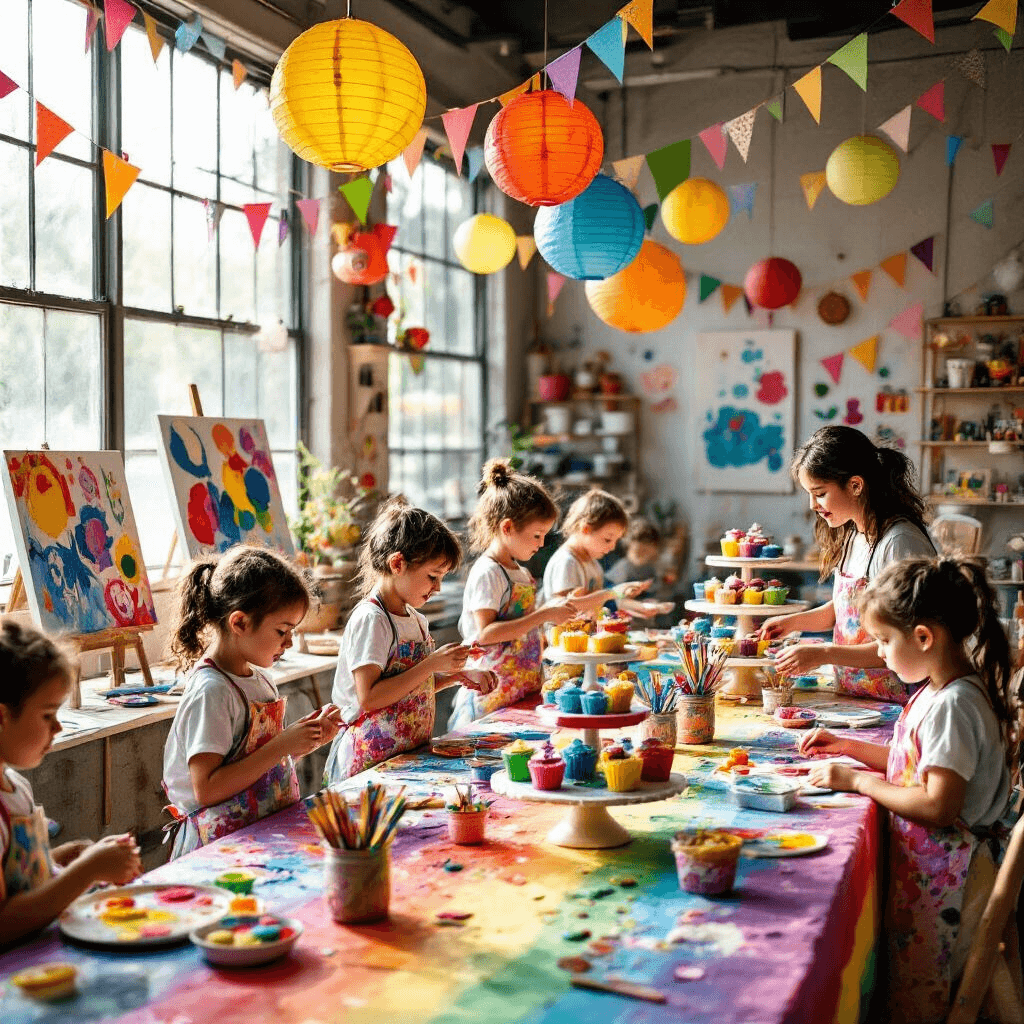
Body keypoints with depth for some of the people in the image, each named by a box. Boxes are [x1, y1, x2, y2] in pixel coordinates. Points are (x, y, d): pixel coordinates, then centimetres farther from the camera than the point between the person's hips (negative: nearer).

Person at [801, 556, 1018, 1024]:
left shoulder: (953, 705, -25)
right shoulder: (940, 691, 5)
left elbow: (939, 806, -28)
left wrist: (858, 780, -19)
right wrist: (846, 747, 12)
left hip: (939, 874, -9)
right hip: (924, 858, 10)